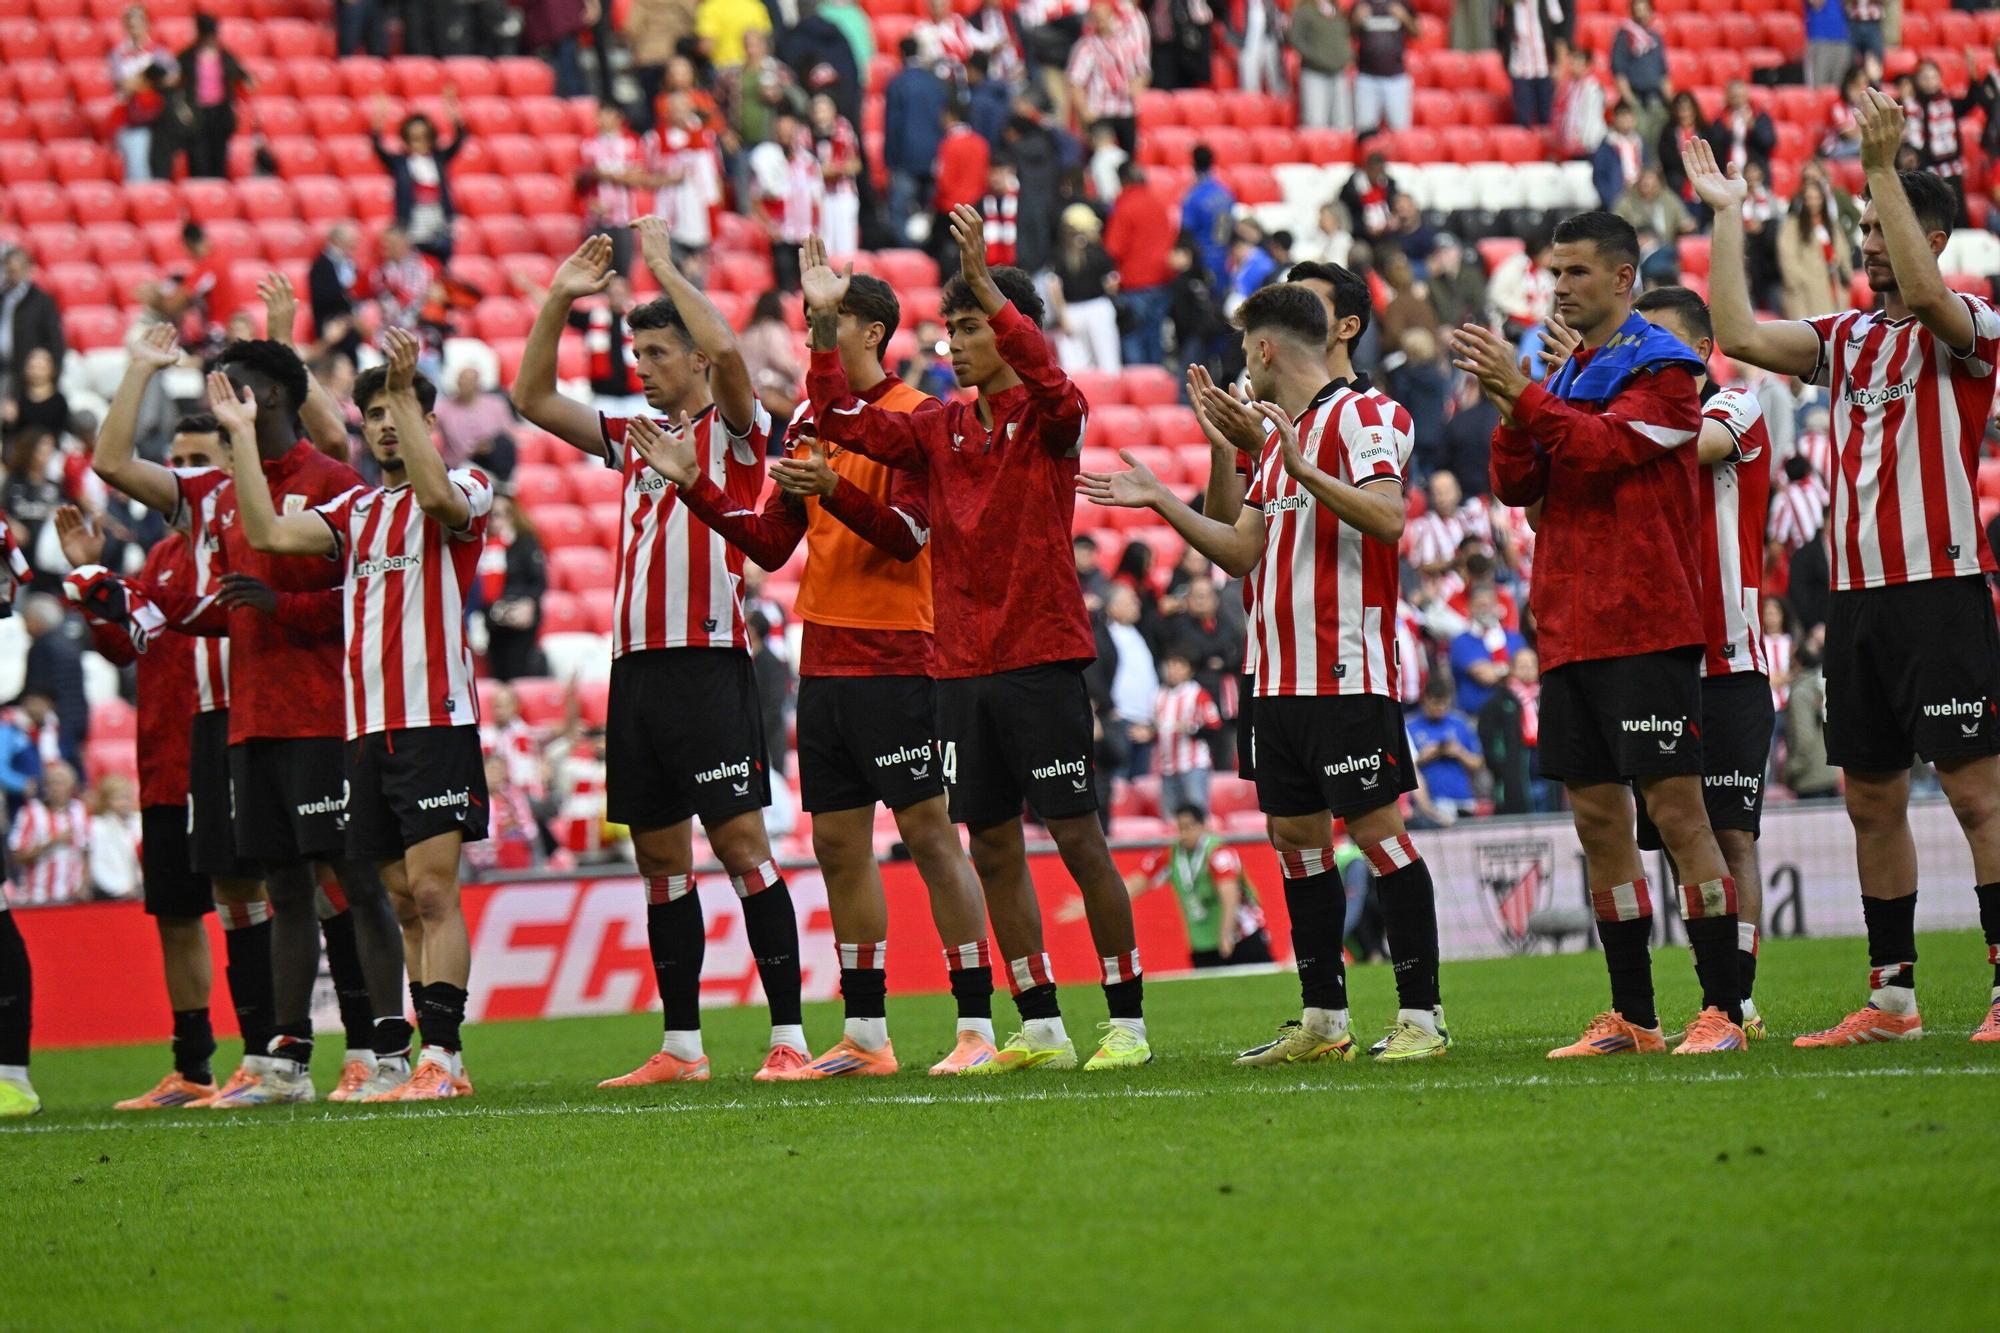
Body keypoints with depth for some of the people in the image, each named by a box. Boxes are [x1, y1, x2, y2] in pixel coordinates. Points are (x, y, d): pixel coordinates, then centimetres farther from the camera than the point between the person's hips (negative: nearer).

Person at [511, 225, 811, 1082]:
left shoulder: (732, 429, 0)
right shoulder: (634, 436, 18)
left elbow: (725, 349, -20)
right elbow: (533, 399, 19)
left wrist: (664, 267, -11)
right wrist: (558, 302, 9)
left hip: (707, 665, -7)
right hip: (634, 666, 7)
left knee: (741, 843, -10)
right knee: (659, 857, 7)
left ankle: (788, 1035, -10)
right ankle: (681, 1046, 11)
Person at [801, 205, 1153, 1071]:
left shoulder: (1049, 419, -4)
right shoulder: (942, 430, 12)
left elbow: (1048, 384, -27)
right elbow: (842, 423, 10)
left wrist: (986, 286, -31)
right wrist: (821, 326, 0)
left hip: (1040, 657, -6)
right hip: (959, 665, 6)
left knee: (1076, 835, -5)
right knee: (993, 846, 7)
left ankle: (1128, 1021, 1)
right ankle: (1040, 1028, 12)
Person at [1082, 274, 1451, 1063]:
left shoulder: (1362, 415, -9)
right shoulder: (1278, 434, 20)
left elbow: (1388, 517, -23)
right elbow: (1241, 549, 19)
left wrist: (1301, 468, -30)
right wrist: (1160, 500, 13)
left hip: (1347, 673, -9)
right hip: (1279, 674, 9)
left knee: (1374, 828, -8)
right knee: (1294, 834, 9)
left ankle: (1420, 1014, -6)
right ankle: (1323, 1020, 15)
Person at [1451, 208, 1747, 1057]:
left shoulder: (1661, 367, -6)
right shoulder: (1567, 372, 16)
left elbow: (1602, 447, -20)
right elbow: (1517, 487, 10)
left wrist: (1522, 393, -20)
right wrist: (1513, 413, -7)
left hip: (1645, 628, -8)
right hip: (1569, 630, 8)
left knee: (1676, 809, -8)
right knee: (1596, 818, 7)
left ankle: (1722, 1011, -7)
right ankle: (1630, 1019, 12)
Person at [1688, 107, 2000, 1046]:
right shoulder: (1846, 337, 15)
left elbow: (1922, 293, -26)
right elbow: (1740, 336, 6)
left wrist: (1882, 167, -27)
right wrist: (1727, 216, 8)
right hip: (1856, 593, 7)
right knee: (1871, 800, 9)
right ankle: (1892, 998, 15)